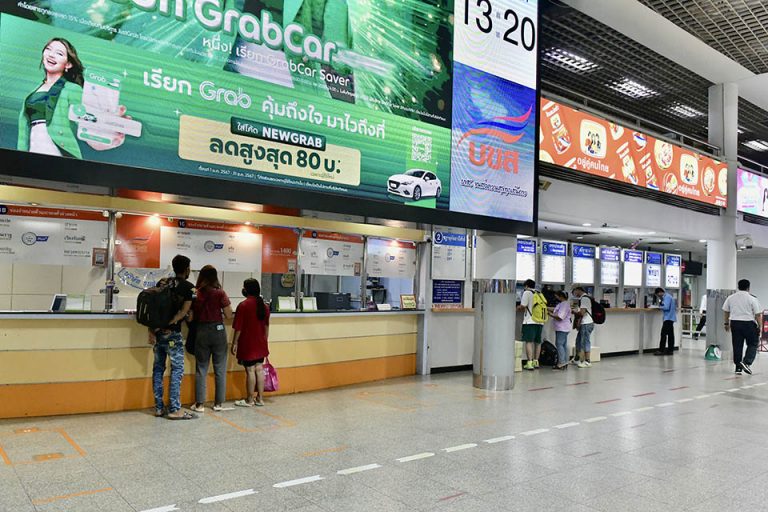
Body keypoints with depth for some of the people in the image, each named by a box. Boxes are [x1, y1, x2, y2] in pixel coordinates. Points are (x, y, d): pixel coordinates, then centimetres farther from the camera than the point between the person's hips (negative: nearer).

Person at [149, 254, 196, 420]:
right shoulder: (189, 287, -4)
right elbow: (184, 312, -13)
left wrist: (152, 330, 3)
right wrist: (168, 324, -11)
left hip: (157, 331, 6)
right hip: (172, 333, -6)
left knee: (158, 368, 12)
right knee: (177, 369, 1)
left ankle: (159, 407, 19)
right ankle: (174, 409, 1)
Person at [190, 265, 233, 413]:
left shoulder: (195, 294, -2)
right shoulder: (220, 293, -8)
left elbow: (191, 317, -2)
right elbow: (228, 315, -8)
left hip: (201, 332, 1)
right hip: (218, 330, -1)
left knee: (201, 369, 9)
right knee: (220, 369, 8)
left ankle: (200, 404, 12)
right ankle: (219, 403, 13)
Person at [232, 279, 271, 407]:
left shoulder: (243, 305, -13)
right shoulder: (264, 306, 6)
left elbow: (238, 328, -13)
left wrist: (234, 343, -6)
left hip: (248, 344, -6)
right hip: (260, 344, 6)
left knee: (250, 370, 0)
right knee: (259, 369, 11)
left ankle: (249, 400, 9)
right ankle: (260, 398, 17)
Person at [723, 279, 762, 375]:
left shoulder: (730, 298, 6)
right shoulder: (752, 298, -6)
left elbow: (726, 311, 11)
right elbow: (757, 314, -7)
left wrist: (727, 323, 20)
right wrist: (759, 326, 1)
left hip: (734, 323, 4)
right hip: (748, 324, -4)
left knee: (737, 346, 8)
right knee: (753, 344, 8)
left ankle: (738, 367, 11)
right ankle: (746, 362, -9)